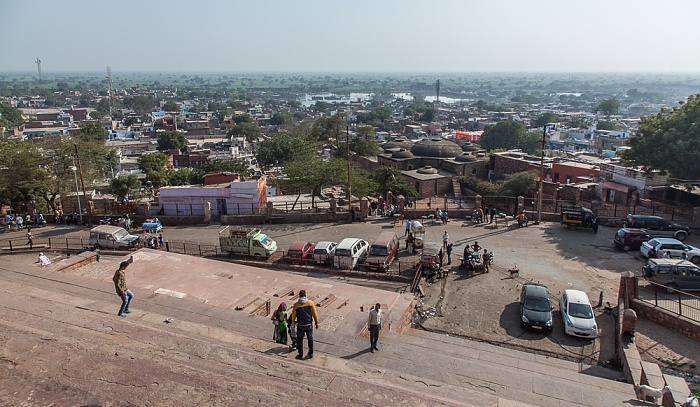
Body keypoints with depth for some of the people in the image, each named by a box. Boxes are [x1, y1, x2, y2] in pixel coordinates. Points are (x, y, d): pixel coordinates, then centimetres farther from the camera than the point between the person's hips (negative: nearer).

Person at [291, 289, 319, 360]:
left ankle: (301, 355, 22)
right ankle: (311, 354, 31)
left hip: (300, 326, -1)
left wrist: (293, 321, 21)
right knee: (310, 339, 19)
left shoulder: (296, 305, -11)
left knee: (300, 340, 15)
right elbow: (314, 314, -5)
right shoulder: (310, 303, -10)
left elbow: (293, 315, 1)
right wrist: (316, 322, 7)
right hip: (309, 325, 1)